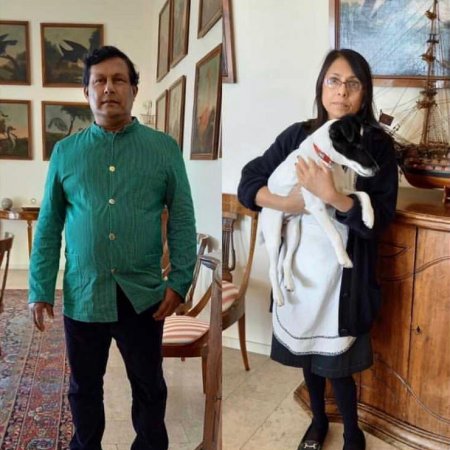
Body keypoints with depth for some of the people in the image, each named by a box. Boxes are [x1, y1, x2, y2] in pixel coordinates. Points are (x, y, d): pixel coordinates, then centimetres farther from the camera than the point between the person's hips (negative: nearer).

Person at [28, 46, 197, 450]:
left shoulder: (164, 148, -1)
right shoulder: (65, 152, 3)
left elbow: (183, 219, -2)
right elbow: (49, 226, 4)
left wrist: (179, 281, -9)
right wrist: (40, 290, 0)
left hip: (144, 296, -1)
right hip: (83, 297, 2)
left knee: (149, 387, 15)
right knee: (84, 387, 19)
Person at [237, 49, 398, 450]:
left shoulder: (378, 145, -8)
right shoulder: (297, 135, -1)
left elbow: (379, 219, -14)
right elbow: (247, 185, -2)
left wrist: (330, 195, -27)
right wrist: (289, 202, -19)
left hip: (344, 271, -3)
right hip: (300, 265, 3)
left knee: (337, 363, 7)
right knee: (306, 349, 19)